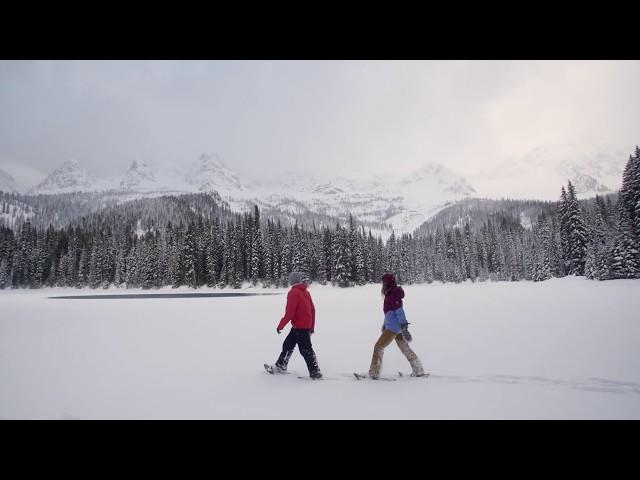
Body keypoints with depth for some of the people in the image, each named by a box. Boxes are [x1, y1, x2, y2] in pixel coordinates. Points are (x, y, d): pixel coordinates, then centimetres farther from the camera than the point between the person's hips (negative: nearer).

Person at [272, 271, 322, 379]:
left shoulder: (293, 293, -15)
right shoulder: (306, 291, 9)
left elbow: (289, 312, -19)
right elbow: (312, 310, 12)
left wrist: (280, 325, -8)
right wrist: (312, 326, 21)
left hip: (299, 326, -9)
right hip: (307, 325, 9)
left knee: (305, 349, -2)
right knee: (288, 344, 17)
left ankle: (315, 373, 3)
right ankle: (281, 366, 26)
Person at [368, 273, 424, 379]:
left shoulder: (393, 295, -18)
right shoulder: (390, 294, 12)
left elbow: (399, 312, -24)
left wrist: (404, 328, -27)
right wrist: (385, 325, 28)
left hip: (393, 327, -10)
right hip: (394, 326, 10)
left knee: (379, 347, -3)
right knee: (405, 348, 18)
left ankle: (374, 373, 1)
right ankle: (419, 371, 27)